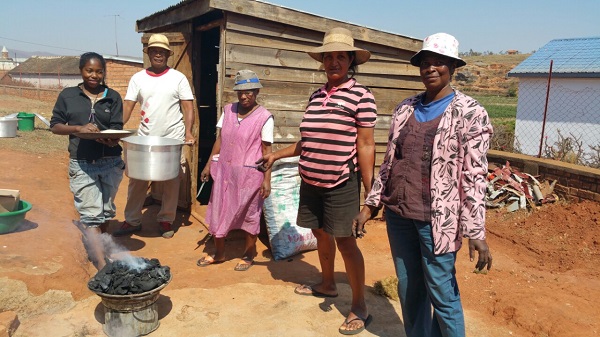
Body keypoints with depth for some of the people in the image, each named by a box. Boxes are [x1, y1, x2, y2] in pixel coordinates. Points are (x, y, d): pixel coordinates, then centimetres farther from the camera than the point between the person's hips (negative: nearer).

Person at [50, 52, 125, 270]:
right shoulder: (68, 95, 4)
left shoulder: (113, 97, 5)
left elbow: (116, 129, -2)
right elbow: (55, 126, 4)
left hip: (111, 163, 2)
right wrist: (79, 129, -16)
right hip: (82, 165, -2)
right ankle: (102, 266, -8)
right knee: (91, 214, -7)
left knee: (106, 211, 14)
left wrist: (111, 139, -25)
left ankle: (94, 245, 40)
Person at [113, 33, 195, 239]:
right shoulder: (138, 78, 5)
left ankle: (166, 220, 23)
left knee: (171, 183, 7)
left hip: (172, 139, -2)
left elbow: (188, 107, -4)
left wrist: (188, 132, -18)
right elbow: (128, 106, -1)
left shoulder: (178, 78, 0)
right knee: (137, 181, 7)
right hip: (144, 139, 2)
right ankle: (132, 221, 21)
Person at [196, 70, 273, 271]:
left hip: (249, 173, -4)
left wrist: (267, 179, -12)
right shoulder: (228, 110, 4)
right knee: (218, 211, 11)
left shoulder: (264, 117, -9)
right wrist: (209, 164, 7)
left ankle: (249, 254, 28)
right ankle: (218, 253, 30)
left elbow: (266, 150, -9)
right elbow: (220, 139, 9)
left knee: (249, 215, 9)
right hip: (224, 170, 5)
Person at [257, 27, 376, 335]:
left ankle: (359, 307, 14)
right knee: (320, 233, 19)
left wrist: (370, 191, -14)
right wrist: (276, 155, 22)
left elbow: (366, 147, -11)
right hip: (310, 182, 7)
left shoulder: (361, 96, -9)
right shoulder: (316, 96, 10)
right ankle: (327, 284, 41)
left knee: (345, 240, -2)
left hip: (342, 184, -7)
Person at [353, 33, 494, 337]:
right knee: (408, 289, 16)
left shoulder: (469, 113, -5)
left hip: (436, 219, -5)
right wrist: (370, 205, 10)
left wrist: (476, 232, -14)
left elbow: (474, 175, -10)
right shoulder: (404, 109, 9)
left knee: (442, 294, 3)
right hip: (398, 213, 5)